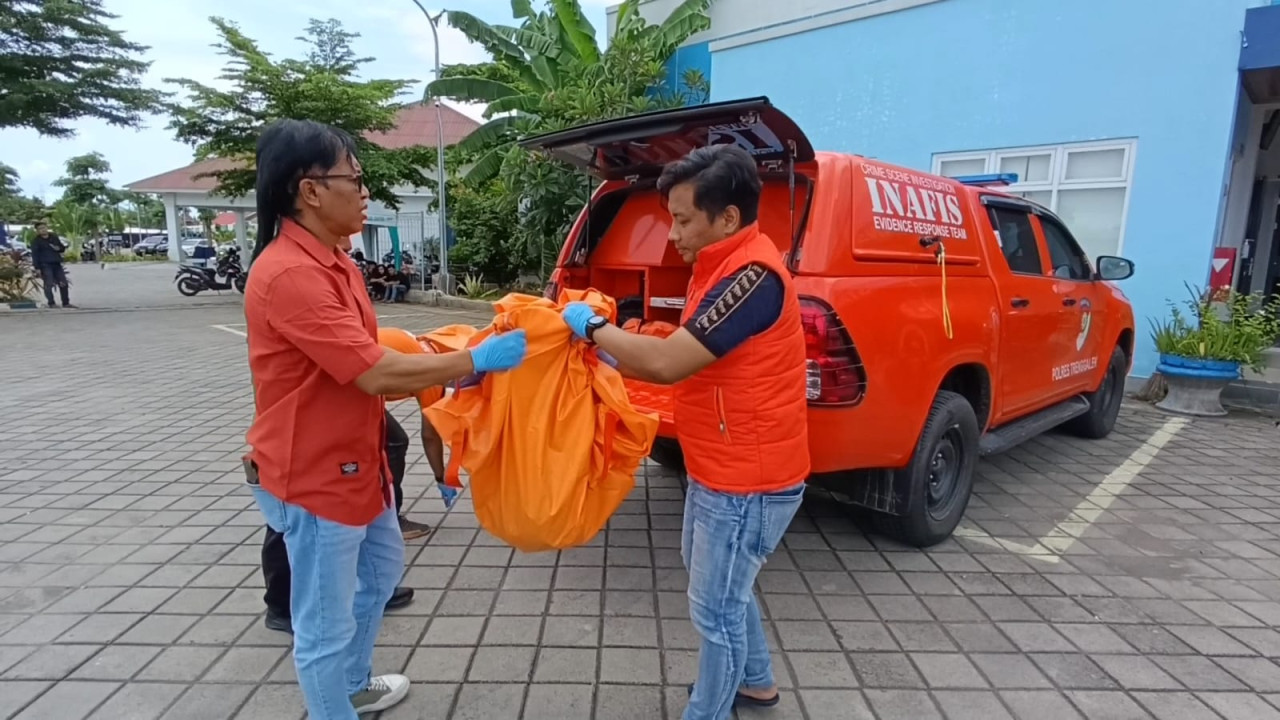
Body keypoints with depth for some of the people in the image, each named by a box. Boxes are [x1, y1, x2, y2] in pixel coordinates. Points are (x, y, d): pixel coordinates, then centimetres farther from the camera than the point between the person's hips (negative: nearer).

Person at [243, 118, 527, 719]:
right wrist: (476, 360, -22)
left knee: (382, 569, 28)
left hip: (354, 463, 11)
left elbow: (366, 360, 7)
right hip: (313, 475, -11)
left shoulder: (327, 261, 7)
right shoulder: (291, 274, -25)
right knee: (325, 625, 7)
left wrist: (447, 372, -1)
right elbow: (375, 373, -29)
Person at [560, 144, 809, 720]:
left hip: (746, 481, -10)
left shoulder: (753, 274, -25)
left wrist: (592, 327, -15)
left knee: (715, 607, 8)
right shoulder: (726, 266, 8)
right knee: (720, 585, 26)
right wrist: (615, 352, 2)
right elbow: (686, 360, 11)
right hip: (721, 471, 10)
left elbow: (667, 362, -30)